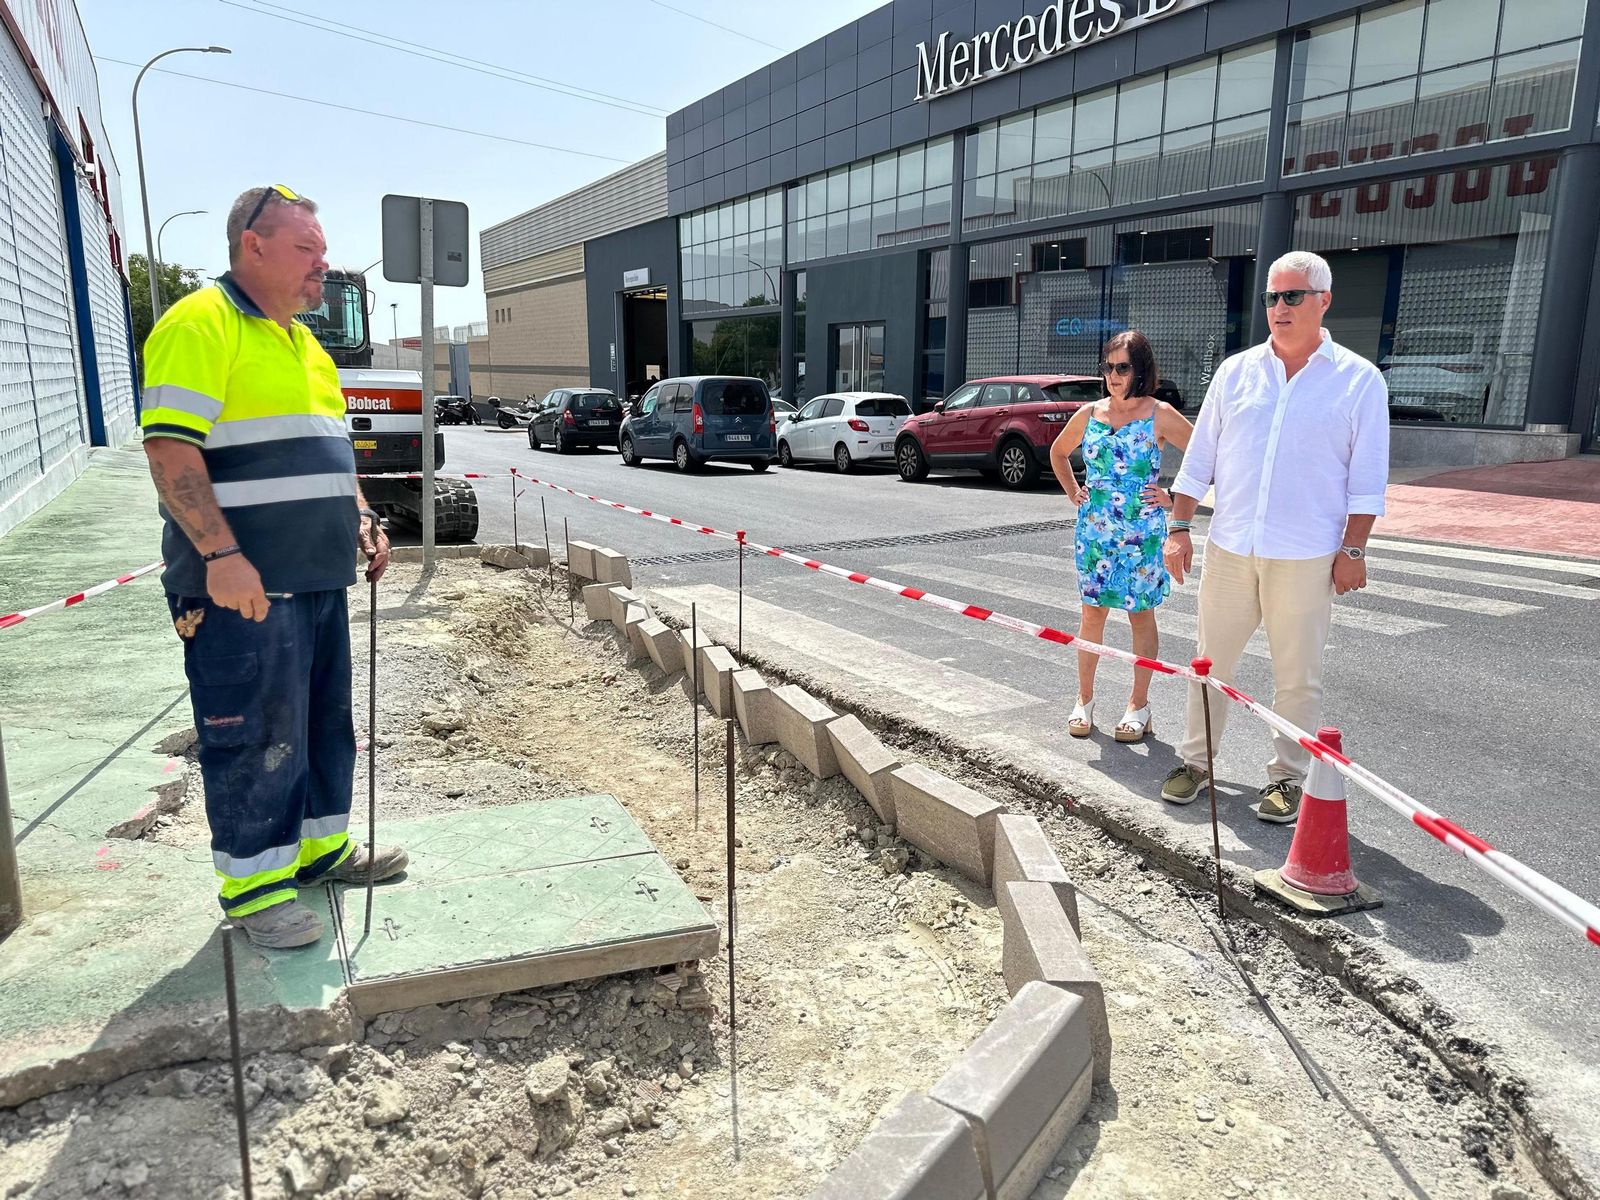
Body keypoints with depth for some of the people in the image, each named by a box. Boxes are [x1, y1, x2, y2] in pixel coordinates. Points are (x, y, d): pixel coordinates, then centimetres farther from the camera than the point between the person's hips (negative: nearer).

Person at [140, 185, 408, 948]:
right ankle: (252, 886, 14)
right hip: (243, 583, -9)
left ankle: (321, 847, 31)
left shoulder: (303, 343, 18)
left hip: (318, 577, 9)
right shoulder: (200, 326, -10)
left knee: (325, 719, 16)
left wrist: (362, 522, 12)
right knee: (255, 735, 0)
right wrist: (221, 554, -24)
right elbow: (170, 450, -18)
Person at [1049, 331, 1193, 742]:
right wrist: (1073, 492, 12)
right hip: (1093, 528, 3)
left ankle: (1139, 705, 16)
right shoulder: (1089, 414, 5)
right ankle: (1084, 699, 18)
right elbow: (1058, 452, 22)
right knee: (1092, 611, 7)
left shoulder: (1160, 415, -6)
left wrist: (1174, 499, -6)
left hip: (1142, 531, -3)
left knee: (1141, 614, 6)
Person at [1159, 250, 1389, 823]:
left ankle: (1286, 778, 20)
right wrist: (1179, 528, 4)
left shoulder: (1359, 380, 0)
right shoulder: (1236, 371, 7)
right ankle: (1195, 761, 24)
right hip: (1229, 548, 3)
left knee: (1298, 676, 6)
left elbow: (1367, 480, 0)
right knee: (1211, 662, 10)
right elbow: (1199, 459, 9)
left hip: (1306, 557, -2)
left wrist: (1352, 549, -6)